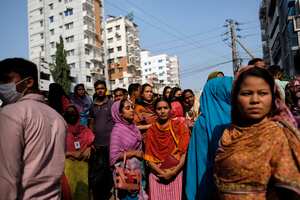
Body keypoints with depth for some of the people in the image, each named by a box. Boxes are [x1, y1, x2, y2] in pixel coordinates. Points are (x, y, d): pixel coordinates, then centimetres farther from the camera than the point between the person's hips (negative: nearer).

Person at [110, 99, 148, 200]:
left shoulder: (133, 126, 1)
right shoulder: (117, 129, -18)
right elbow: (114, 155, -21)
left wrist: (141, 154, 0)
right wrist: (134, 153, -18)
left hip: (137, 168, 6)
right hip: (126, 170, -6)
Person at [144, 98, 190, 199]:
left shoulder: (179, 125, -3)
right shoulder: (151, 130, 1)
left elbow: (185, 152, -6)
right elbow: (148, 157, -1)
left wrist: (174, 171, -13)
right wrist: (162, 173, -12)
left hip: (176, 174, -1)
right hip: (157, 175, 1)